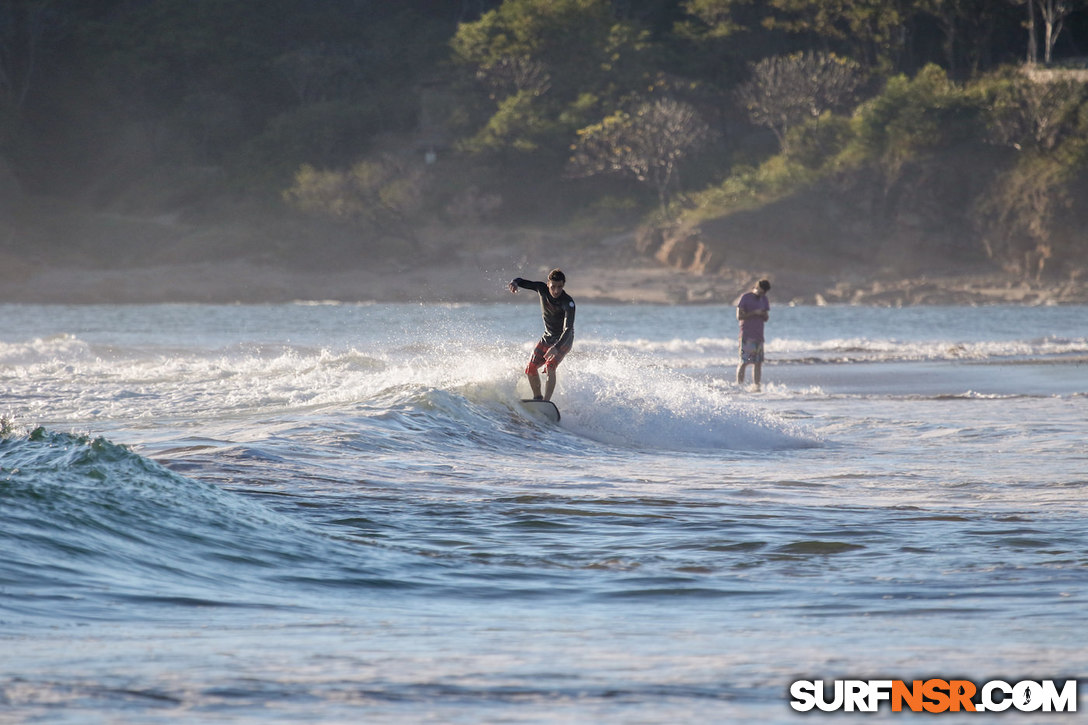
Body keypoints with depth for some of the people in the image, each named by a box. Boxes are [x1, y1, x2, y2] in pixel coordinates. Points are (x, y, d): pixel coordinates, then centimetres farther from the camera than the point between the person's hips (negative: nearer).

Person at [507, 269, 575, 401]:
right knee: (531, 368, -4)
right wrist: (515, 283, -32)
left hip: (563, 340, -6)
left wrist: (556, 348, -52)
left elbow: (568, 329, -37)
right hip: (547, 338, 6)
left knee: (550, 367, -27)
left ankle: (546, 401, -28)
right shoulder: (542, 289, -12)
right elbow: (522, 282, -5)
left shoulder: (568, 303, -28)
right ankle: (537, 398, 15)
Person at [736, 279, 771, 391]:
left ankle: (757, 386, 5)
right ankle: (739, 385, -8)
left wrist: (763, 314, -7)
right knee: (744, 362, -10)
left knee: (758, 362, 3)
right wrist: (754, 313, -17)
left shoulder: (763, 299, 14)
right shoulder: (745, 297, -5)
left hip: (759, 335, 6)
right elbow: (739, 316, -10)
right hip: (746, 335, -6)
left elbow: (766, 318, 16)